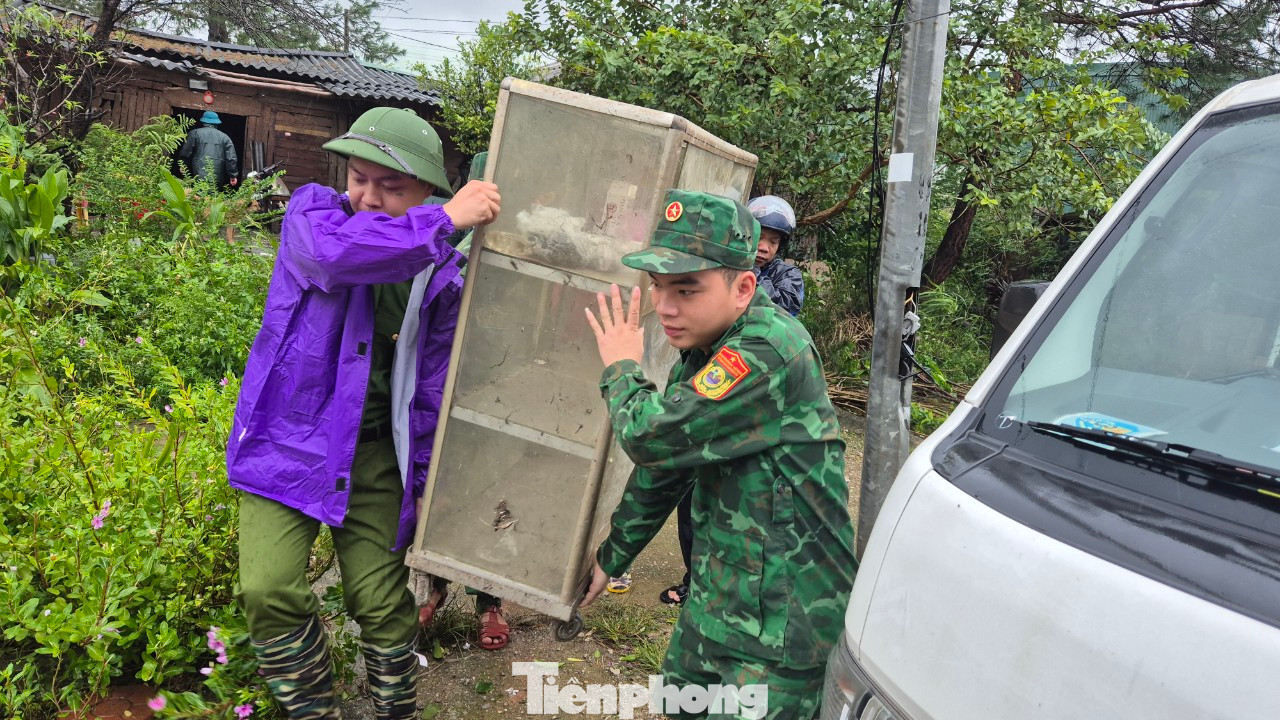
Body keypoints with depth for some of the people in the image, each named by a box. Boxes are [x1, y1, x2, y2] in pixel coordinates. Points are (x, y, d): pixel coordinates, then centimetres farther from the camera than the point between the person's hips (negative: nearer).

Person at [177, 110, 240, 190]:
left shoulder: (194, 133, 8)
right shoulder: (224, 137, 12)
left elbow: (184, 155, 7)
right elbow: (231, 158, 4)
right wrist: (233, 175, 8)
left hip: (199, 177, -2)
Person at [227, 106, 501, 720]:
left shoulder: (439, 272, -2)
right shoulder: (311, 209, -7)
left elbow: (431, 387, 5)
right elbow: (332, 251, -35)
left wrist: (429, 481, 6)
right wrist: (446, 221, -35)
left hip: (373, 451, 2)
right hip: (289, 436, -1)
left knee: (382, 603, 5)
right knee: (269, 590, -12)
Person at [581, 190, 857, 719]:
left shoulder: (771, 351, -25)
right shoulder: (700, 352, 6)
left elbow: (651, 436, -27)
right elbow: (661, 467, 17)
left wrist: (621, 368, -7)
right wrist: (611, 557, 22)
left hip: (782, 620, -9)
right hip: (715, 601, 9)